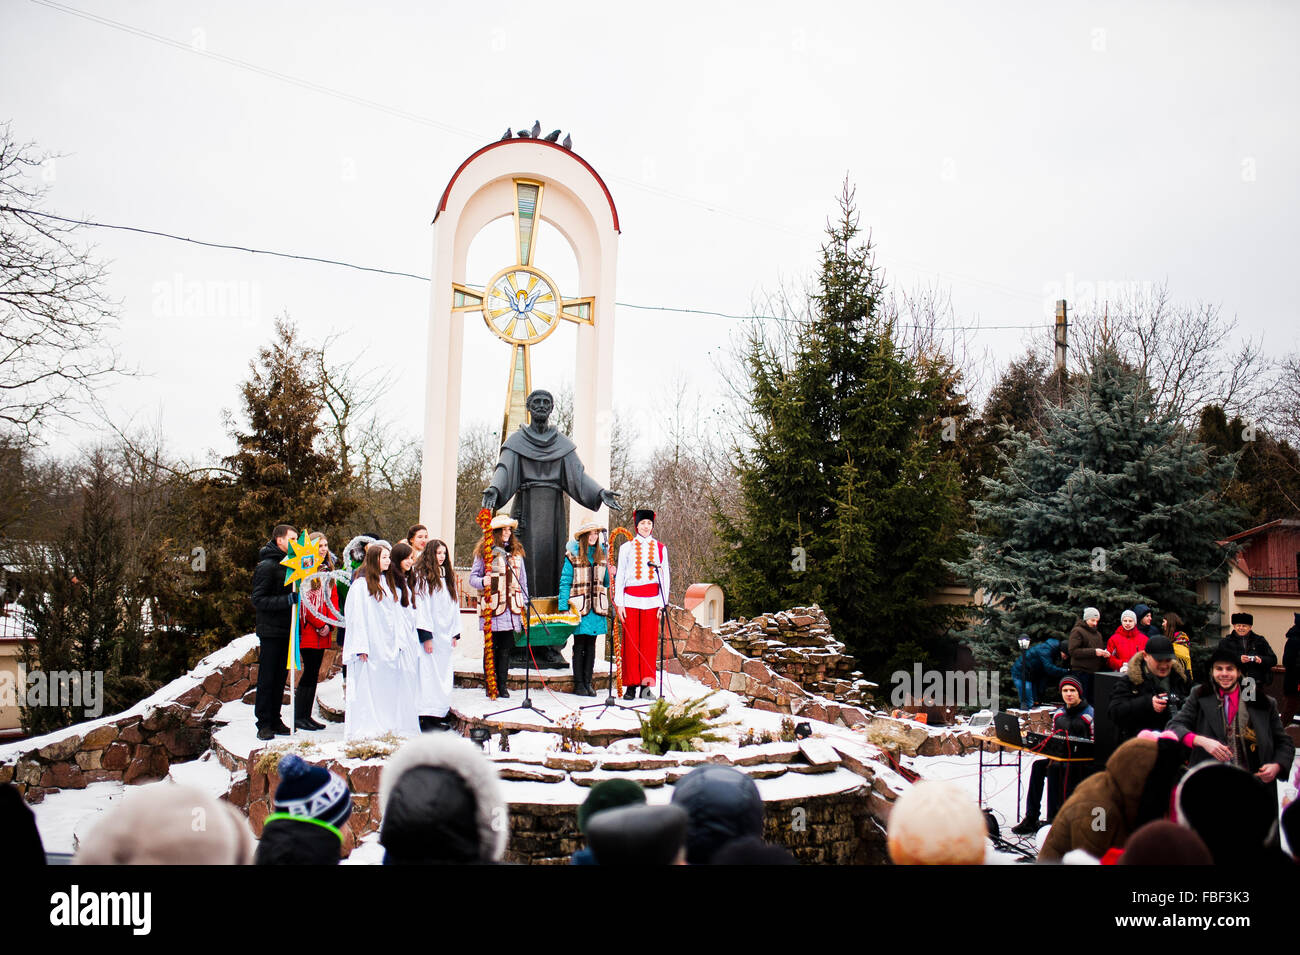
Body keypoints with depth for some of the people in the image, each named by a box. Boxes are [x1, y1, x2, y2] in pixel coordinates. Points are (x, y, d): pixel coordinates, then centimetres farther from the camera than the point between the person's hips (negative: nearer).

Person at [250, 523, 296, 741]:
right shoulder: (267, 566, -10)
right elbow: (258, 600, -16)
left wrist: (298, 596, 7)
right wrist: (287, 600, -26)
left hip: (285, 631, 8)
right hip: (271, 631, -8)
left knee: (280, 677, 11)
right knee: (267, 678, -2)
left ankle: (275, 720, 18)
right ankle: (264, 723, 3)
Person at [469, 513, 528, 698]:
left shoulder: (516, 553, 15)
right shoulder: (484, 552, 1)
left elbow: (522, 580, 18)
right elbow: (473, 577, 2)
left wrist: (524, 604, 13)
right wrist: (482, 582, -20)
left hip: (512, 608, 4)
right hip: (493, 608, -4)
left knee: (506, 648, 6)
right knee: (491, 648, 0)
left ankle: (502, 685, 13)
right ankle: (489, 686, 7)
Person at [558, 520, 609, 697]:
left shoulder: (602, 555, 11)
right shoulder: (573, 555, -2)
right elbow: (565, 582, -4)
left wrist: (611, 573, -5)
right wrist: (563, 608, -11)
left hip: (596, 607, 4)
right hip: (579, 608, -4)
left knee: (591, 645, 8)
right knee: (579, 646, 1)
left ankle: (588, 681, 15)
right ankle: (579, 683, 8)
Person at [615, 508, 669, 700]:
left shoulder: (660, 548, 11)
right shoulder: (626, 547, 8)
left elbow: (665, 577, 10)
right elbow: (620, 576, 7)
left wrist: (663, 603, 3)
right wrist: (619, 604, 0)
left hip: (651, 600, 1)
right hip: (631, 599, -1)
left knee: (649, 641, -1)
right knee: (631, 642, -1)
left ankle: (646, 685, 3)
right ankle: (631, 686, 4)